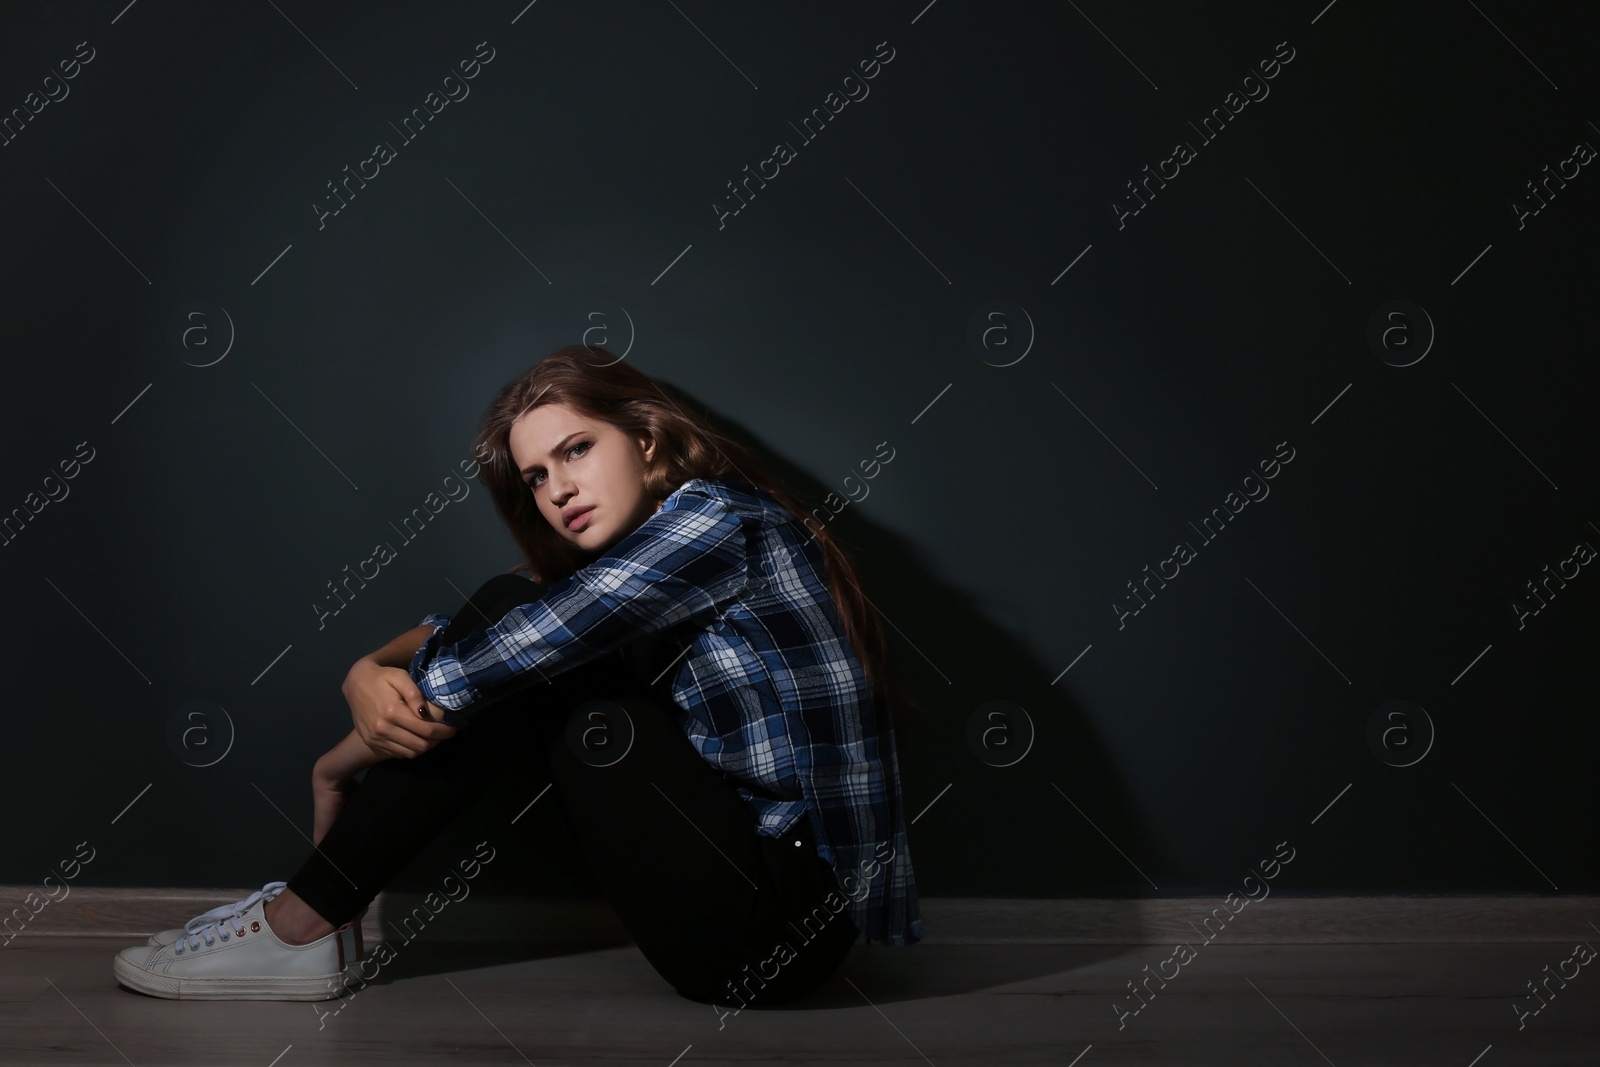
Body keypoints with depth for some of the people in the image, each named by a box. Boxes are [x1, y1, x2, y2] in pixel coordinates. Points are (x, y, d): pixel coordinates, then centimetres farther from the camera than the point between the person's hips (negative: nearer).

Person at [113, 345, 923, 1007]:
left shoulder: (718, 519, -13)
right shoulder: (618, 567, 14)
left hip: (786, 927, -8)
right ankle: (307, 928, 2)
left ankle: (305, 926, -4)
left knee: (513, 652, -13)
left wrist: (342, 763, -7)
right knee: (508, 609, 2)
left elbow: (519, 647, -20)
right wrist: (370, 674, -12)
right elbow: (454, 631, 11)